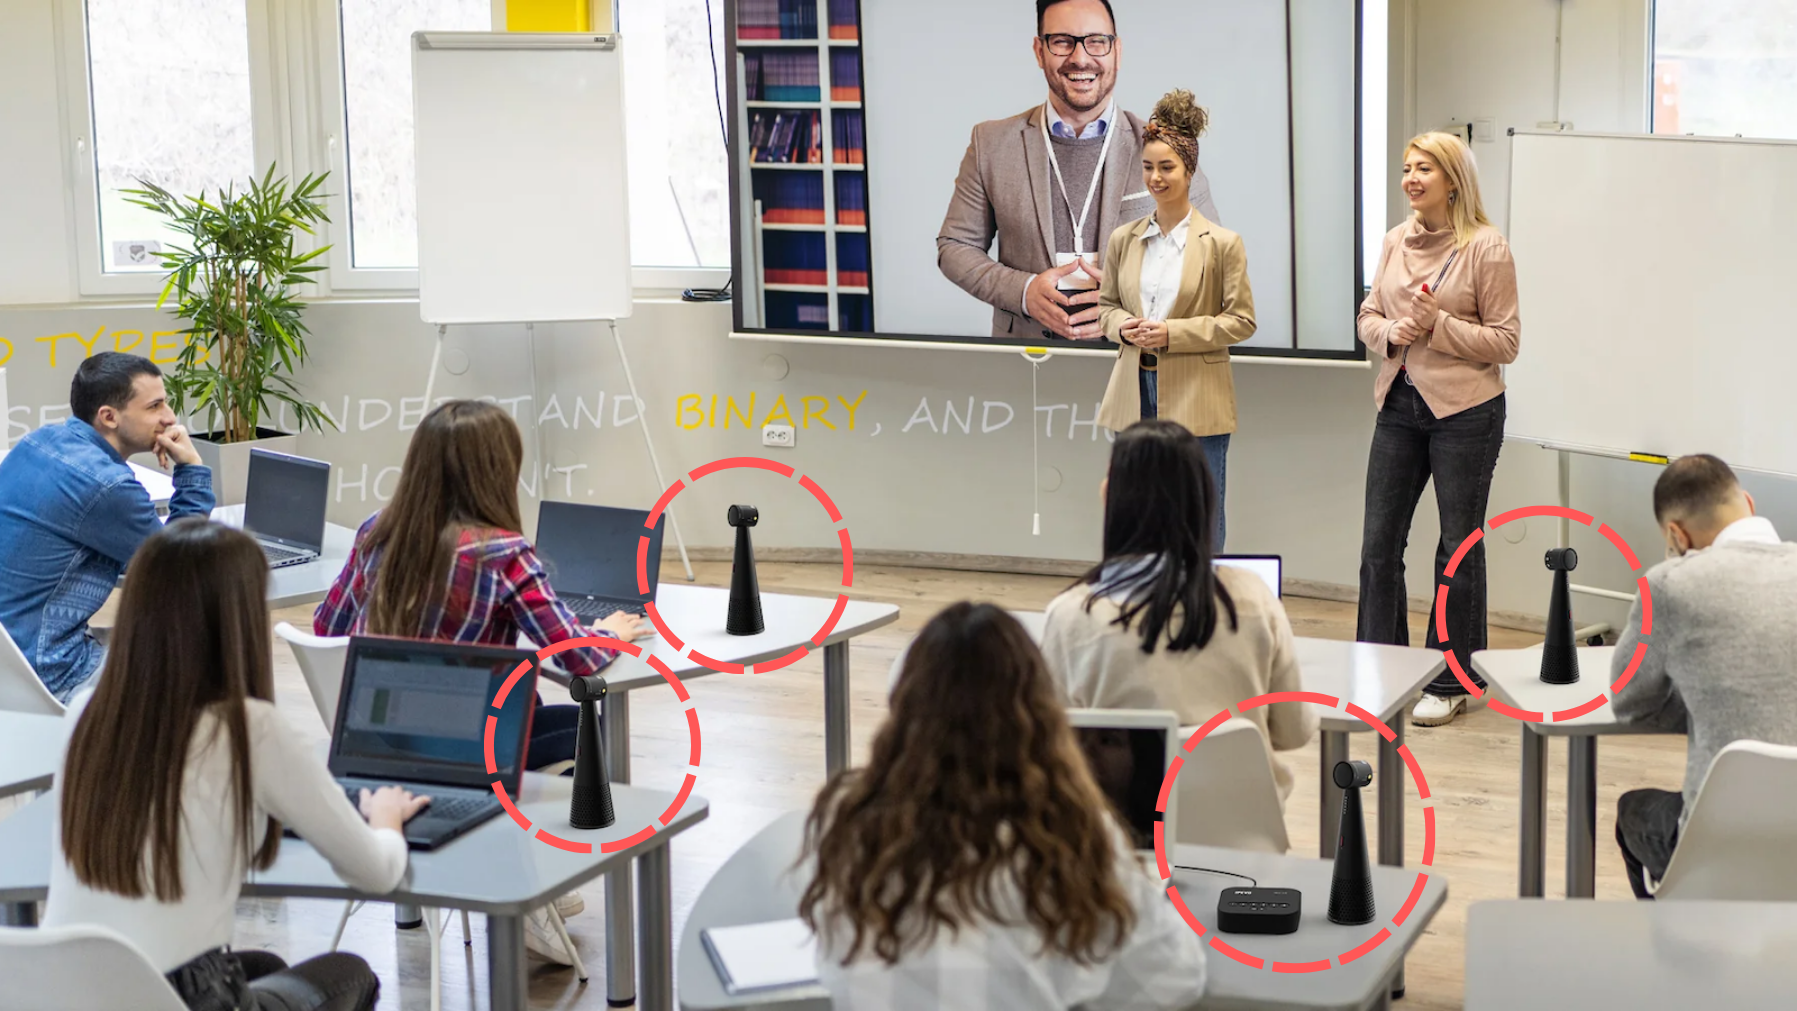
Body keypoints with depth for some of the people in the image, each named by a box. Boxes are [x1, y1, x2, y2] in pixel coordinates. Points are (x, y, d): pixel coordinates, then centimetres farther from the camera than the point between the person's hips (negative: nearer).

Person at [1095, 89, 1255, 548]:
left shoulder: (1222, 243, -4)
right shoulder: (1123, 240, 8)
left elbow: (1242, 320, -5)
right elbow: (1106, 304, 18)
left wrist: (1174, 333, -15)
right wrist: (1122, 326, -6)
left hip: (1196, 400, -4)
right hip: (1136, 394, 4)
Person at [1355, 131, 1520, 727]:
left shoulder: (1486, 248, -8)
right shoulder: (1397, 241, 8)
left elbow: (1505, 341, -8)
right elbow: (1369, 315, 14)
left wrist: (1440, 326, -18)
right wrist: (1391, 332, -7)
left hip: (1465, 410, -5)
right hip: (1400, 404, 5)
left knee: (1459, 544, 4)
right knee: (1379, 540, 6)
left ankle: (1452, 682, 14)